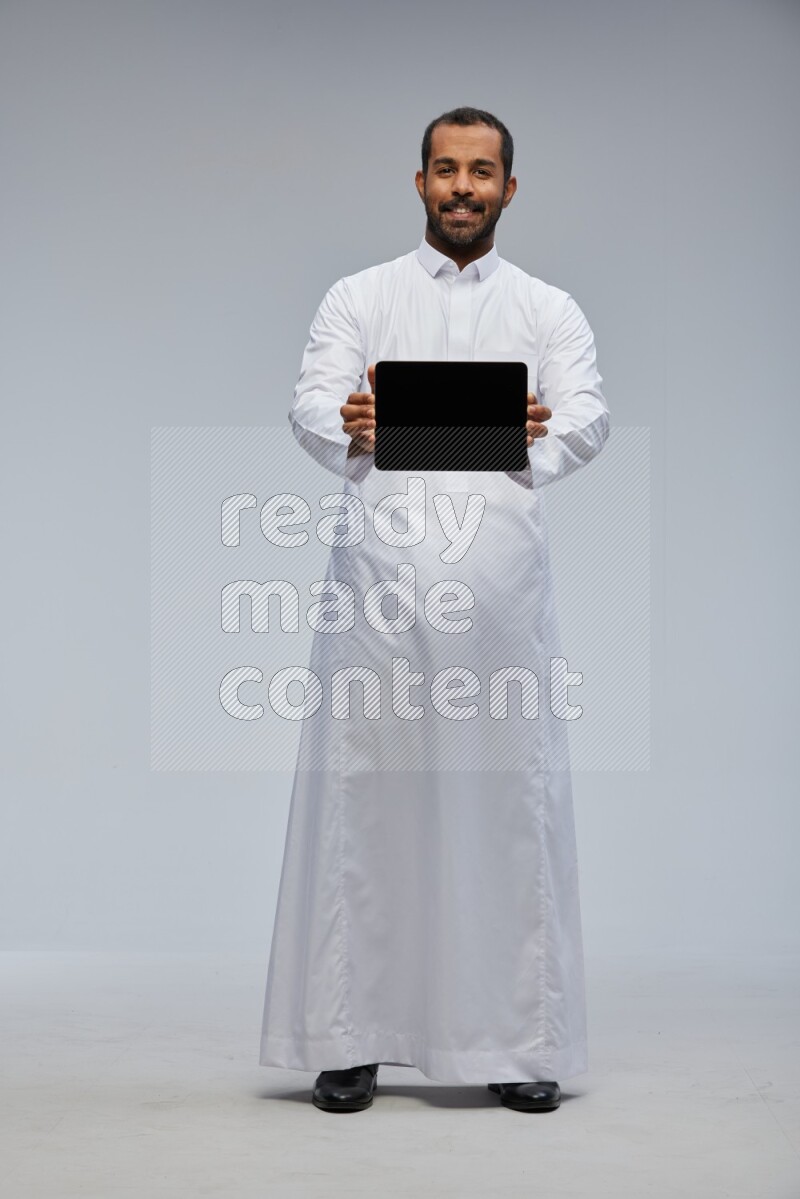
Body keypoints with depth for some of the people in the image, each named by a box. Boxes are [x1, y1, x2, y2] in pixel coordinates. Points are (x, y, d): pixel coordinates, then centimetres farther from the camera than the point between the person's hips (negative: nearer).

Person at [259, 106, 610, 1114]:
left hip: (502, 577, 0)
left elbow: (588, 419, -1)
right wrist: (349, 429, -25)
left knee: (512, 798, -1)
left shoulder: (549, 311, 14)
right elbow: (309, 406, -1)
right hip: (380, 568, 0)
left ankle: (520, 1041, 7)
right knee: (363, 795, -1)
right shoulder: (358, 299, 14)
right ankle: (349, 1037, 7)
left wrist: (541, 433, -24)